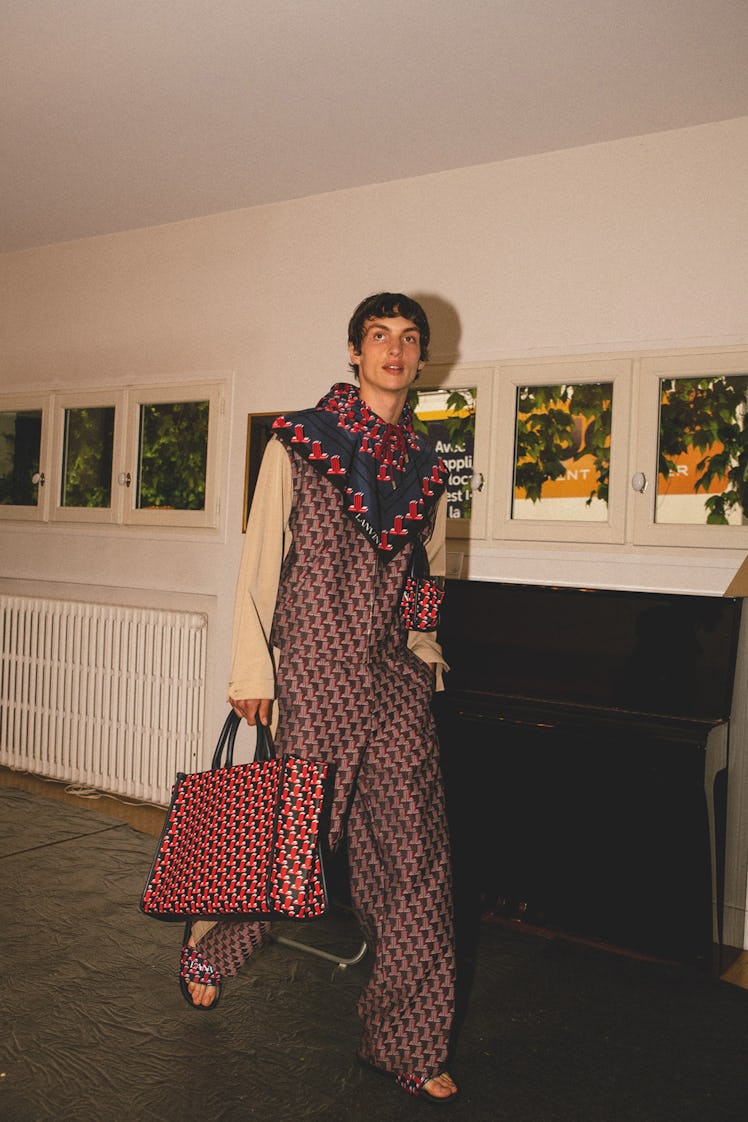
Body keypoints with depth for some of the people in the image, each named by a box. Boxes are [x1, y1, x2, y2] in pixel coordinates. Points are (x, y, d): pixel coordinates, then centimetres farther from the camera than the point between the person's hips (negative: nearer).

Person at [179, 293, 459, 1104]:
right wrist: (251, 670, -7)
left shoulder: (425, 467, 13)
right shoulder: (298, 442, 0)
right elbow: (260, 560, -3)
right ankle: (208, 950, 37)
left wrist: (424, 655, 11)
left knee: (414, 852, 3)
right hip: (311, 673, -4)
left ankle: (408, 1041, 18)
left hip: (394, 681, 4)